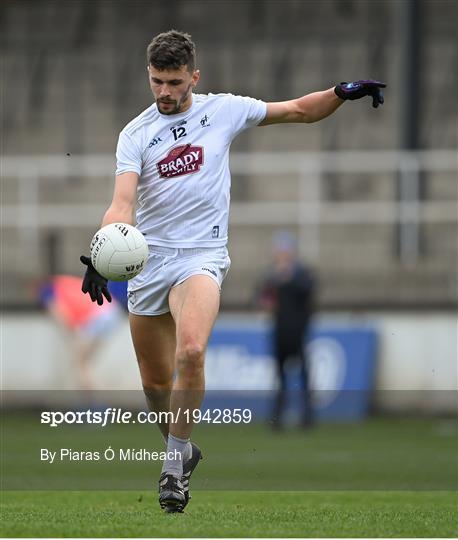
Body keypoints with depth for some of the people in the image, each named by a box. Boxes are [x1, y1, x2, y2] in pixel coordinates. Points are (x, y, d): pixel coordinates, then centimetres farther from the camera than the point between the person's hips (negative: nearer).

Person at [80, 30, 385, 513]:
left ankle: (176, 459, -14)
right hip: (148, 258, 2)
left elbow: (298, 110, 12)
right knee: (155, 381, 8)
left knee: (190, 350, -28)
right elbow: (123, 203, -12)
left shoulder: (222, 110, 2)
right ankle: (181, 449, 36)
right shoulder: (135, 134, 0)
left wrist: (342, 92, -5)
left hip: (201, 255, -2)